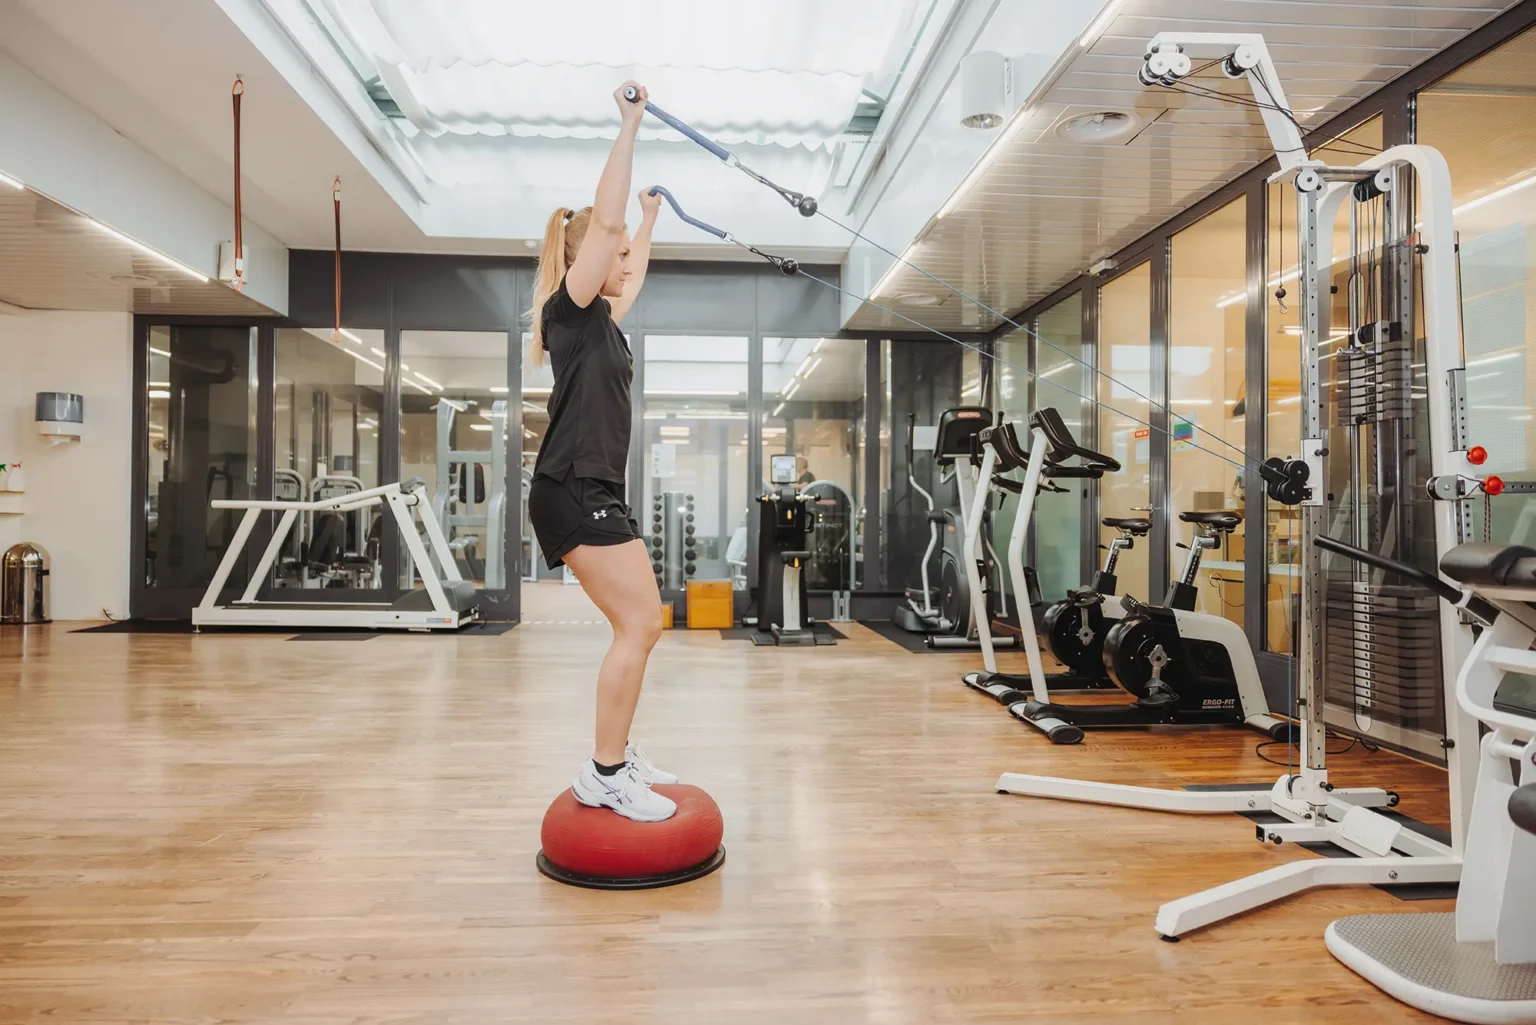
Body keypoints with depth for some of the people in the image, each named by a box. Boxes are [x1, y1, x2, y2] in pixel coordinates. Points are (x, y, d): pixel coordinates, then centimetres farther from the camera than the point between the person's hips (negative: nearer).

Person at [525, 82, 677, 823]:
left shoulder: (602, 319, 17)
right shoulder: (569, 310, -6)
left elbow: (635, 272, 38)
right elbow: (601, 220, -14)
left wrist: (651, 219, 48)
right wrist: (629, 126, -11)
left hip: (596, 492, 10)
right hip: (572, 491, -10)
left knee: (639, 624, 10)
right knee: (640, 623, -12)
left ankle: (616, 755, 20)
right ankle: (602, 775, -4)